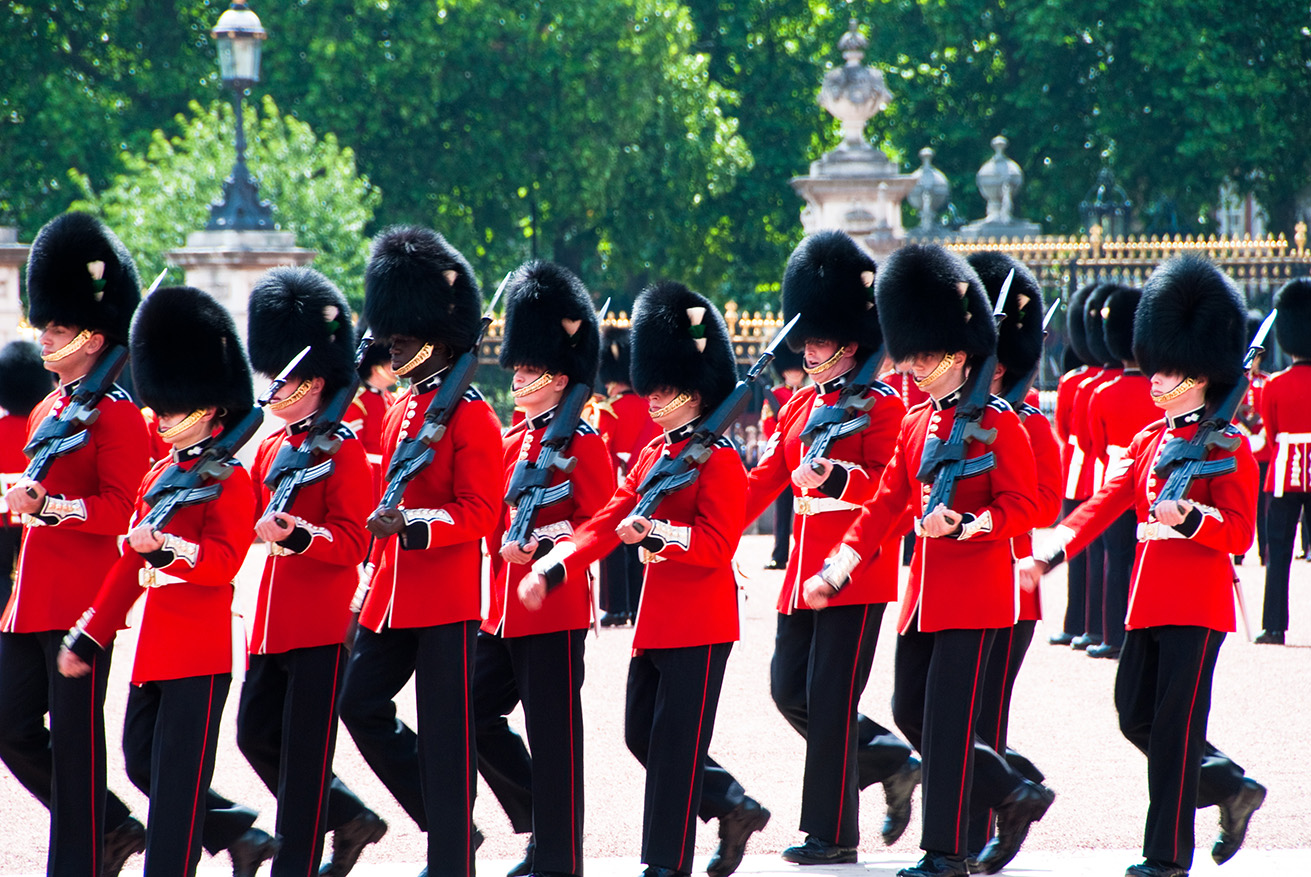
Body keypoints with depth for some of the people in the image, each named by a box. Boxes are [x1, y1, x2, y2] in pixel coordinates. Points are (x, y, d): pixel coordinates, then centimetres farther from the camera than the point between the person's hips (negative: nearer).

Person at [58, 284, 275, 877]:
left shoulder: (229, 478, -9)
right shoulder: (158, 474, 15)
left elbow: (224, 561, -19)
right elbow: (130, 564, 18)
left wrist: (166, 546, -35)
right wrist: (89, 637, 15)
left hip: (202, 645, -9)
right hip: (155, 645, 9)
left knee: (179, 773, -5)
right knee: (142, 760, 11)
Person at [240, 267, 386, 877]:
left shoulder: (343, 448, -9)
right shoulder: (271, 447, 14)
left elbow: (353, 541, -14)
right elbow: (249, 521, 20)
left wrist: (296, 534, -31)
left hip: (322, 620, -8)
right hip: (273, 619, 8)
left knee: (305, 747, -5)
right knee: (256, 734, 9)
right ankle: (349, 819, 24)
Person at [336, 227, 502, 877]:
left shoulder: (470, 415, -10)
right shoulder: (400, 409, 14)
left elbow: (480, 512, -15)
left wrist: (414, 525, -29)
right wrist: (375, 575, 20)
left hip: (447, 601, -9)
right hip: (393, 596, 9)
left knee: (445, 732, -4)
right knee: (360, 703, 8)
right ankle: (445, 821, 20)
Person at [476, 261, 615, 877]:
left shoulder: (583, 444, -7)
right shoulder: (512, 443, 14)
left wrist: (539, 546, -23)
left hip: (555, 606, -8)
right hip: (504, 607, 8)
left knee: (553, 731, -3)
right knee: (475, 715, 6)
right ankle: (540, 819, 21)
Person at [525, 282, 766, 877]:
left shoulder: (718, 458, -12)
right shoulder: (654, 454, 14)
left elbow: (716, 543, -20)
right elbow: (609, 521, 9)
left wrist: (654, 531, -34)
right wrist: (553, 567, -4)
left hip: (699, 623, -9)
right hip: (656, 620, 9)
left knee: (675, 741, -5)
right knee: (642, 733, 11)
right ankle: (735, 808, 25)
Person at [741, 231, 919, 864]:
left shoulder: (880, 404, -7)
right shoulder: (799, 406, 15)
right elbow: (766, 478, 14)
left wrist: (836, 476, -32)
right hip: (805, 568, 8)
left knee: (830, 697, -7)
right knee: (789, 689, 7)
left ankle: (831, 833, 0)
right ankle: (894, 764, 24)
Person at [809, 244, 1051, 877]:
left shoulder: (998, 424, -9)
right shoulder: (916, 423, 13)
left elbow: (1022, 508, -13)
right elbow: (886, 504, 13)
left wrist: (962, 525, -28)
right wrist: (840, 568, 4)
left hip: (975, 590, -8)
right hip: (925, 588, 8)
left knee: (948, 718, -7)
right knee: (910, 712, 9)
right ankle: (1015, 797, 24)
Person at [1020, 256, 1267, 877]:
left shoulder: (1227, 446, -7)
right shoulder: (1149, 440, 15)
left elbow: (1239, 533, -12)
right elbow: (1105, 502, 6)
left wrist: (1189, 515, -31)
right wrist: (1050, 553, -7)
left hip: (1196, 603, -8)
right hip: (1148, 599, 8)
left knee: (1174, 724, -6)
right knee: (1136, 715, 9)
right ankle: (1233, 790, 26)